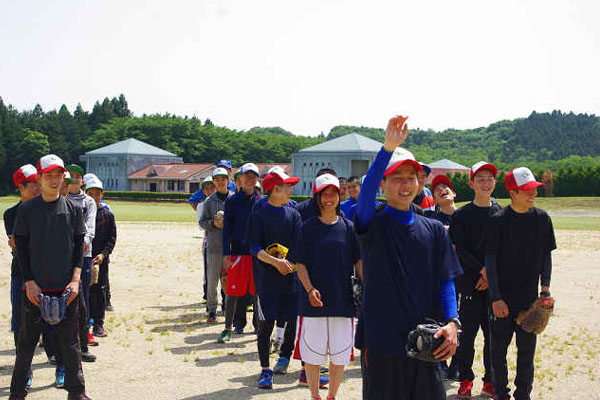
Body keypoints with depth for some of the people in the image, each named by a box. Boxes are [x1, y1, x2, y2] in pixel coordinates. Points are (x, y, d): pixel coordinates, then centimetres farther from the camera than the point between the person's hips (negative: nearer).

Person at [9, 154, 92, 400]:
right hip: (35, 287, -1)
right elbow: (21, 248, 1)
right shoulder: (27, 210, 1)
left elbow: (79, 246, 5)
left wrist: (75, 279, -5)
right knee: (27, 340, 7)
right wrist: (29, 282, -7)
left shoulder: (72, 209, 4)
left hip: (66, 287, 1)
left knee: (70, 340, 6)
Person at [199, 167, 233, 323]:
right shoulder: (209, 201, 7)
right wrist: (213, 223, -10)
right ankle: (212, 310, 13)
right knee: (212, 280, 3)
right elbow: (202, 222, 8)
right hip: (213, 246, 1)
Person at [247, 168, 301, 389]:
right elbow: (254, 248, -8)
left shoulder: (293, 213, 11)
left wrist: (289, 261, -15)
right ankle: (265, 370, 11)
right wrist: (275, 261, -22)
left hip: (290, 274, 4)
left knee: (296, 318, 1)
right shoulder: (258, 214, -1)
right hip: (266, 277, -4)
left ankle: (285, 355, 24)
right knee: (265, 324, -1)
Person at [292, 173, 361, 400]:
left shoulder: (348, 227, 7)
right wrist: (310, 289, -15)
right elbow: (300, 264, -1)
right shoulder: (308, 228, 1)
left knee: (340, 352, 7)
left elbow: (358, 261, 7)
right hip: (315, 300, -2)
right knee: (313, 352, 3)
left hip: (343, 298, 2)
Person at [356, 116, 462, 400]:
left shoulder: (434, 230, 9)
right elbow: (366, 192, -23)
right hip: (382, 344, -3)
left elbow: (446, 280, 6)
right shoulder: (373, 225, -2)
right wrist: (389, 148, -35)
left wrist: (452, 321, -10)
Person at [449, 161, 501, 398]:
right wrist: (483, 269, -13)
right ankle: (465, 380, 14)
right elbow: (460, 249, -6)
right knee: (467, 333, 1)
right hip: (469, 281, -2)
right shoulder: (462, 215, 1)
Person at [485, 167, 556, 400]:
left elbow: (546, 256, 10)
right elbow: (490, 261, -7)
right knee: (499, 346, 5)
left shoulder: (542, 219, 1)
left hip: (530, 297, 3)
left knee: (527, 347, 10)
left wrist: (545, 289, 1)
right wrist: (496, 298, -12)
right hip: (503, 297, -2)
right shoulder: (498, 221, -9)